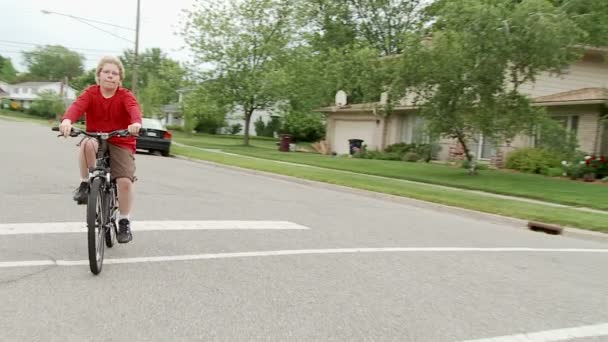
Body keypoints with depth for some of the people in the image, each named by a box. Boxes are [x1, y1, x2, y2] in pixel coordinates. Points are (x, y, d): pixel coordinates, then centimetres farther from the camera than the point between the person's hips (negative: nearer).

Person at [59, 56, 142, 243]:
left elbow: (134, 108, -30)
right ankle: (85, 184, -13)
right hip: (96, 141, 1)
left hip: (121, 143, -1)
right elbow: (78, 105, -24)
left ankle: (124, 222, 4)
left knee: (125, 180, -18)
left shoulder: (125, 95, -7)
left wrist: (136, 123, -55)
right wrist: (67, 120, -48)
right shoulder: (91, 93, -4)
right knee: (87, 144, -36)